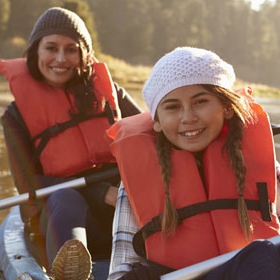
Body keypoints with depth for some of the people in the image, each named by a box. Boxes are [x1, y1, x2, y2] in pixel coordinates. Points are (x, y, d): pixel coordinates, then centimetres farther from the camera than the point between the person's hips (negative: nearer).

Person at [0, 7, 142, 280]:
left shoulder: (106, 91, 9)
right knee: (65, 197, -39)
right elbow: (28, 183, -5)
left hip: (122, 211, 5)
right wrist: (102, 194, -18)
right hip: (59, 216, -5)